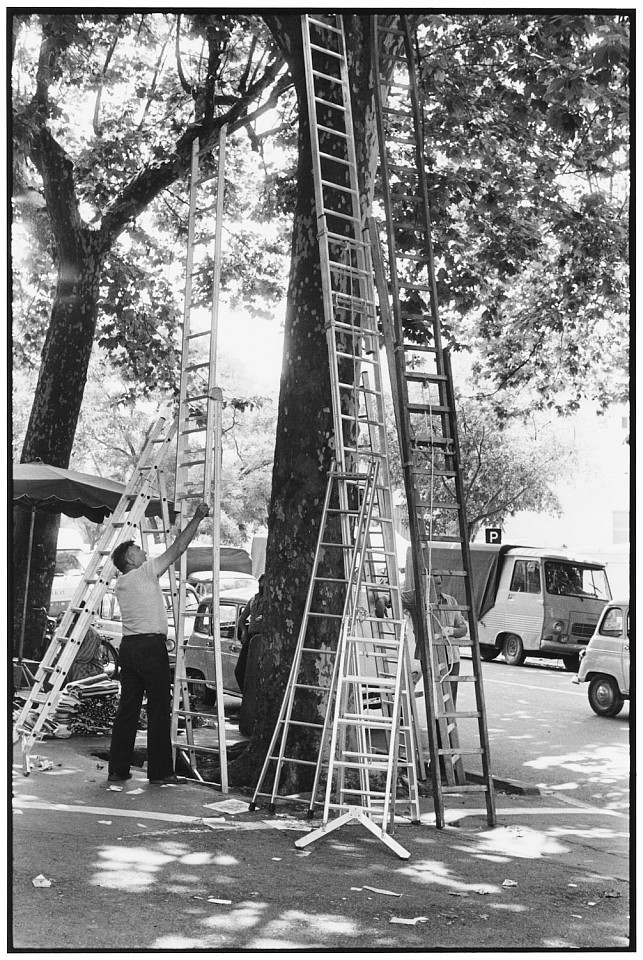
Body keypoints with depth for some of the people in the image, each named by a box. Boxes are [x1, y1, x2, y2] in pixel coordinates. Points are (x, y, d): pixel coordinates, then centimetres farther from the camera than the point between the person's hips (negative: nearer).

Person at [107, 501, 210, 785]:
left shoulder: (120, 584, 15)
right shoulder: (144, 572, -6)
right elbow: (177, 549, -6)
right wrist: (197, 518, 0)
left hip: (128, 645, 8)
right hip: (151, 645, -8)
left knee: (127, 708, 10)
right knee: (158, 711, -2)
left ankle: (117, 769, 13)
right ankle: (160, 771, 2)